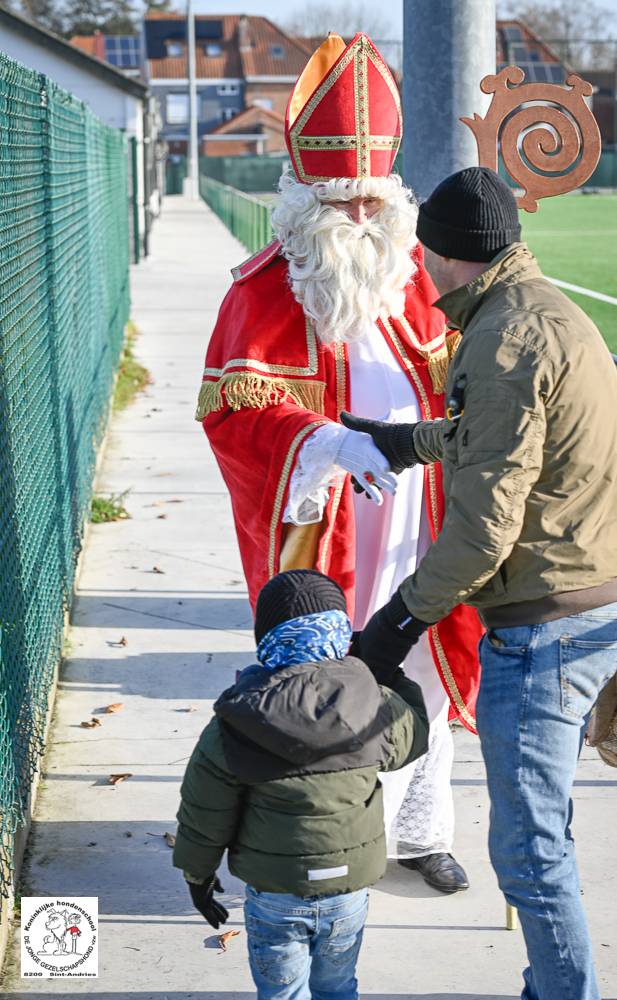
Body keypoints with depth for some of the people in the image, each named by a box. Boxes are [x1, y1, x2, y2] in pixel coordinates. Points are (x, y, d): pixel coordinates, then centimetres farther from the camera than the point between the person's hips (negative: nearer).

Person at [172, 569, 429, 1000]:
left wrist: (198, 872, 10)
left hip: (275, 895, -2)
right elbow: (415, 732, 11)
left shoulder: (235, 727, -15)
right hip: (350, 889, 2)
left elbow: (206, 809, -6)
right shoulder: (376, 708, -12)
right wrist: (394, 677, 25)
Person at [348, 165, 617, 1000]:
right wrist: (410, 440, 42)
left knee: (529, 845, -2)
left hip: (543, 624, -10)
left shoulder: (505, 340, -18)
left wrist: (405, 615, -12)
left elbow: (486, 522, -21)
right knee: (542, 826, 21)